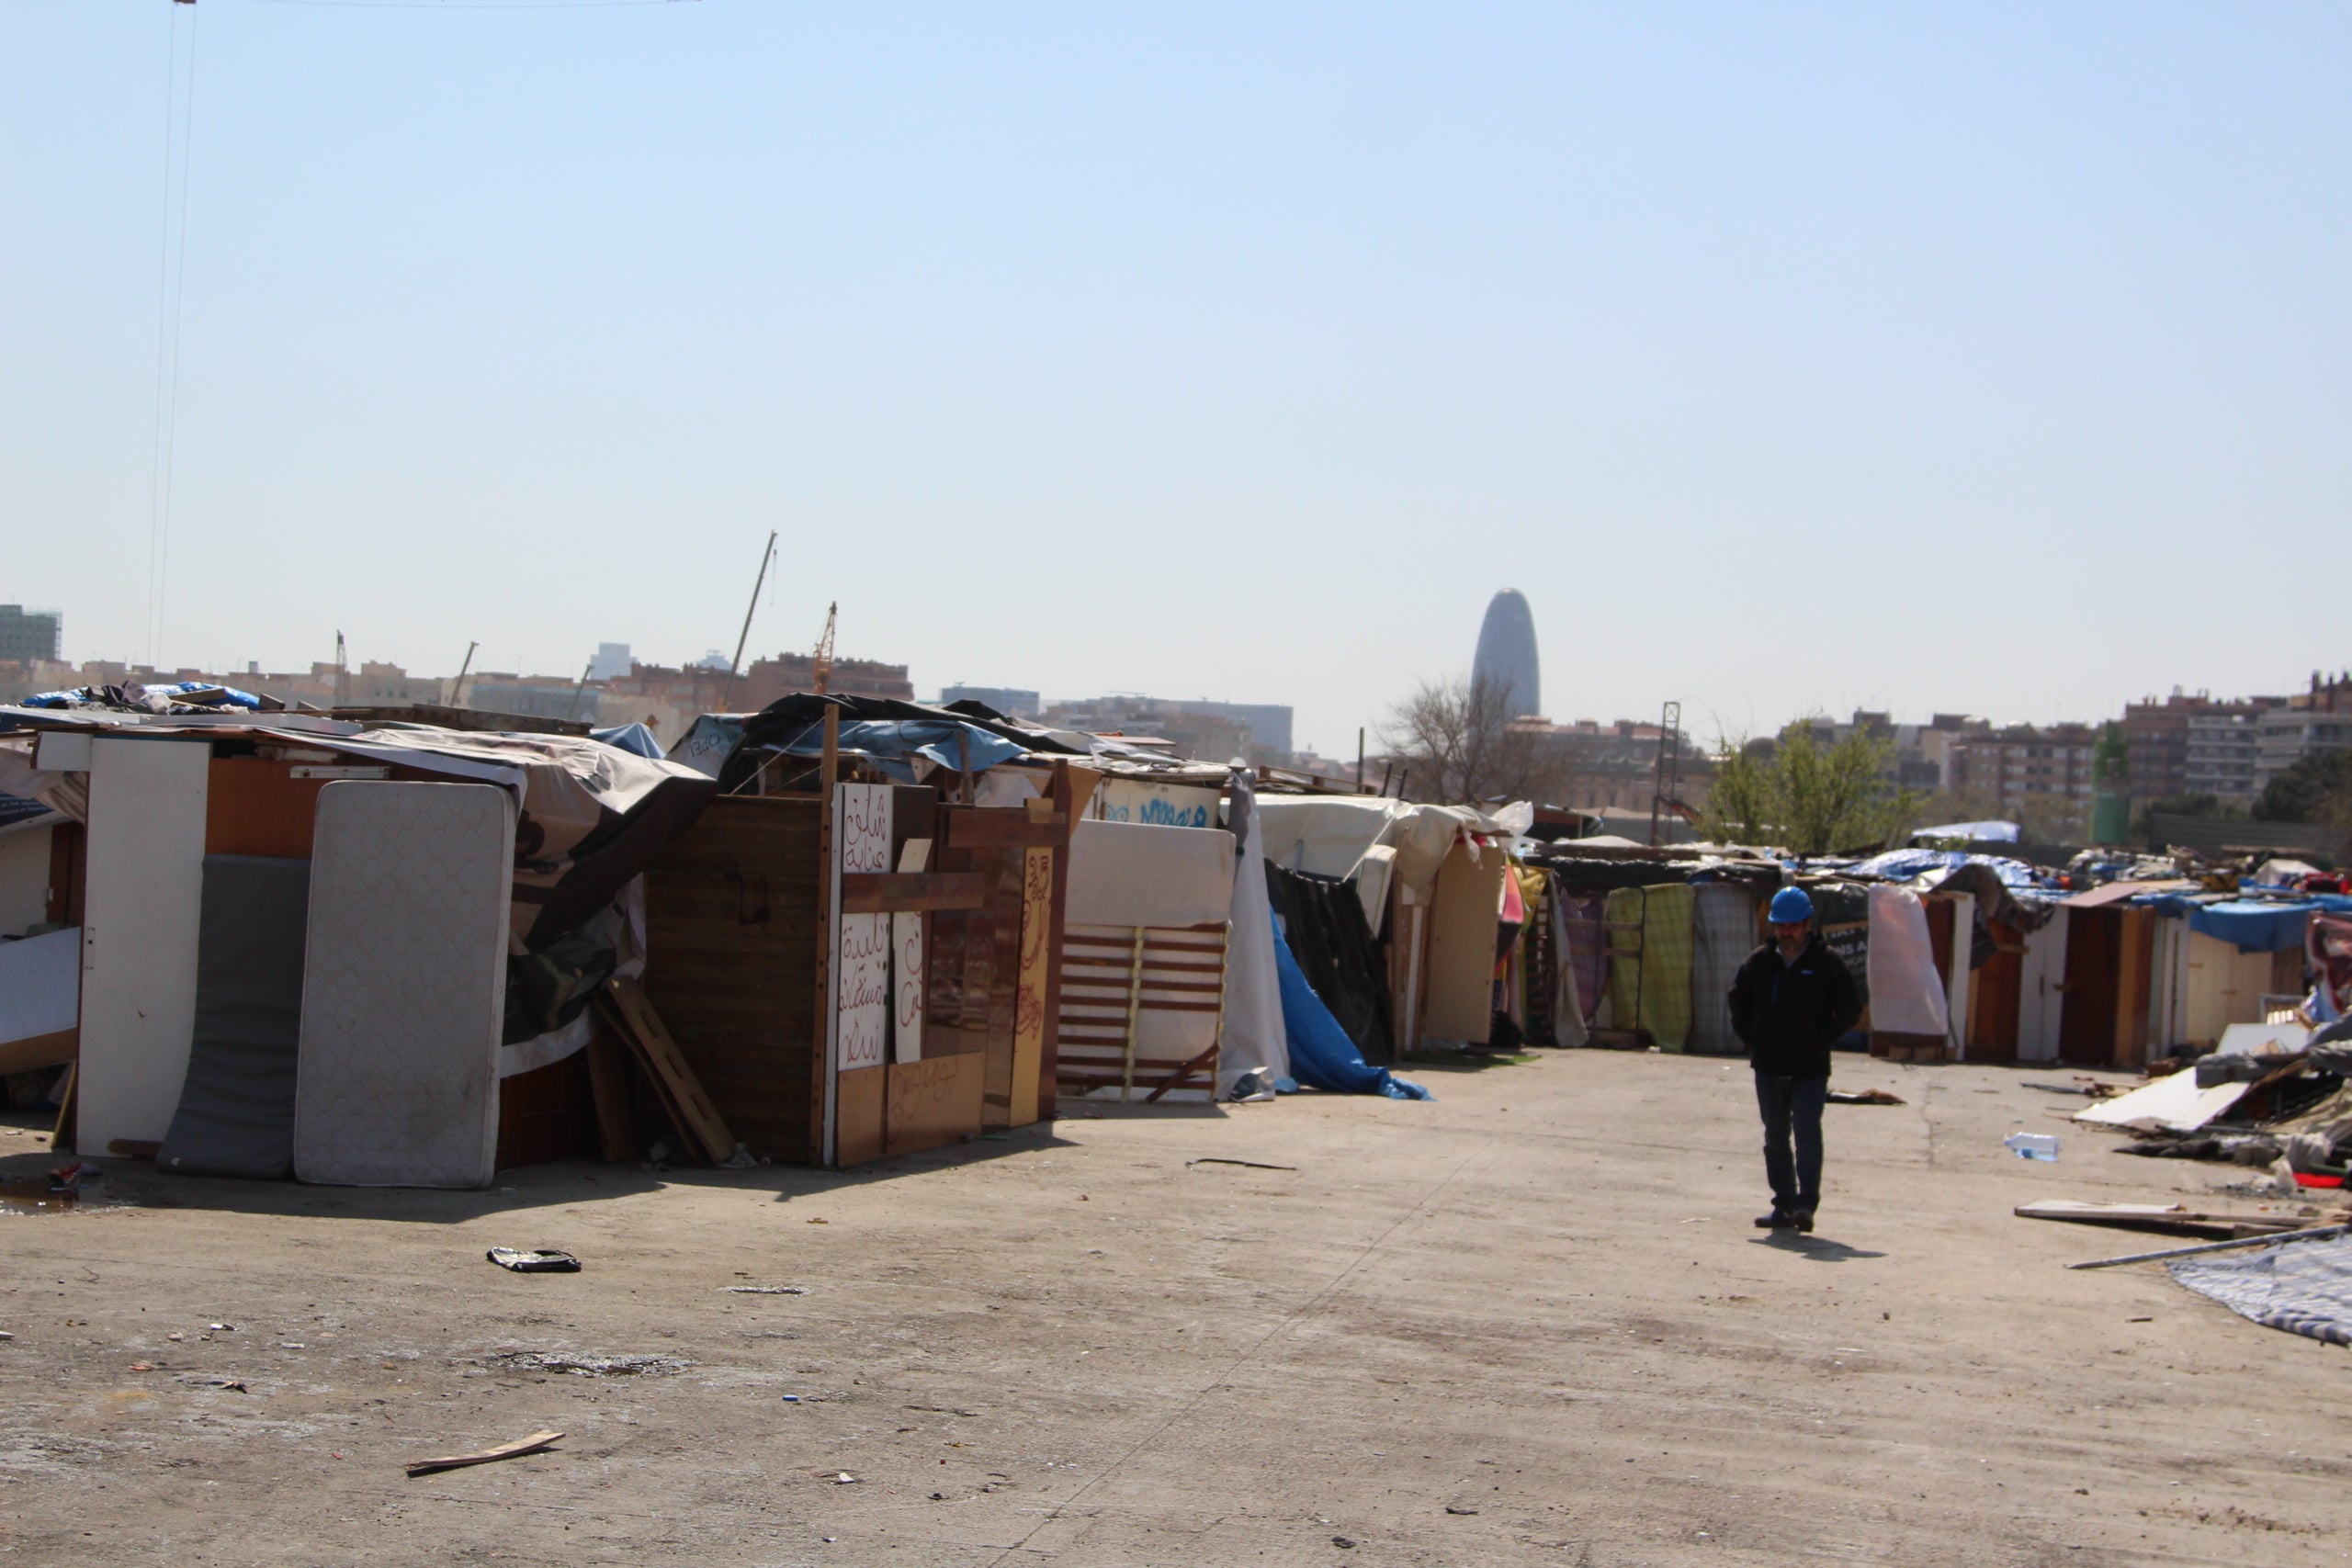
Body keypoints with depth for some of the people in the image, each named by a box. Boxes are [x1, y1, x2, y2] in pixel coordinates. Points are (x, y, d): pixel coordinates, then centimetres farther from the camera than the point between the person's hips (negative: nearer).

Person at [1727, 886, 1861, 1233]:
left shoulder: (1826, 962, -3)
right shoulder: (1760, 961, 6)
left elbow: (1851, 1009, 3)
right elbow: (1738, 1000, 20)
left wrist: (1821, 1038, -3)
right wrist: (1752, 1040, 10)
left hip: (1811, 1068, -4)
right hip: (1769, 1067, 4)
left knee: (1807, 1132, -14)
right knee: (1776, 1137, 8)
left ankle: (1806, 1204, -14)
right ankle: (1784, 1206, 14)